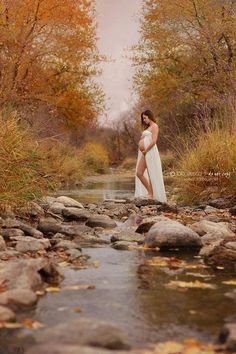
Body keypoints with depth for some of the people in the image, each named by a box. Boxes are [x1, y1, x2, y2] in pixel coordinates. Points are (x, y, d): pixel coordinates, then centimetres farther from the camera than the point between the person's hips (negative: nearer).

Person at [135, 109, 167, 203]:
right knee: (139, 173, 4)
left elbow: (153, 141, -16)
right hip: (144, 153, 10)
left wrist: (145, 151, -13)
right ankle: (149, 192, 10)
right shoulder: (148, 127, 23)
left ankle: (151, 194, -2)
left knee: (151, 174, -5)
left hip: (150, 152, -10)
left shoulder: (154, 126, -5)